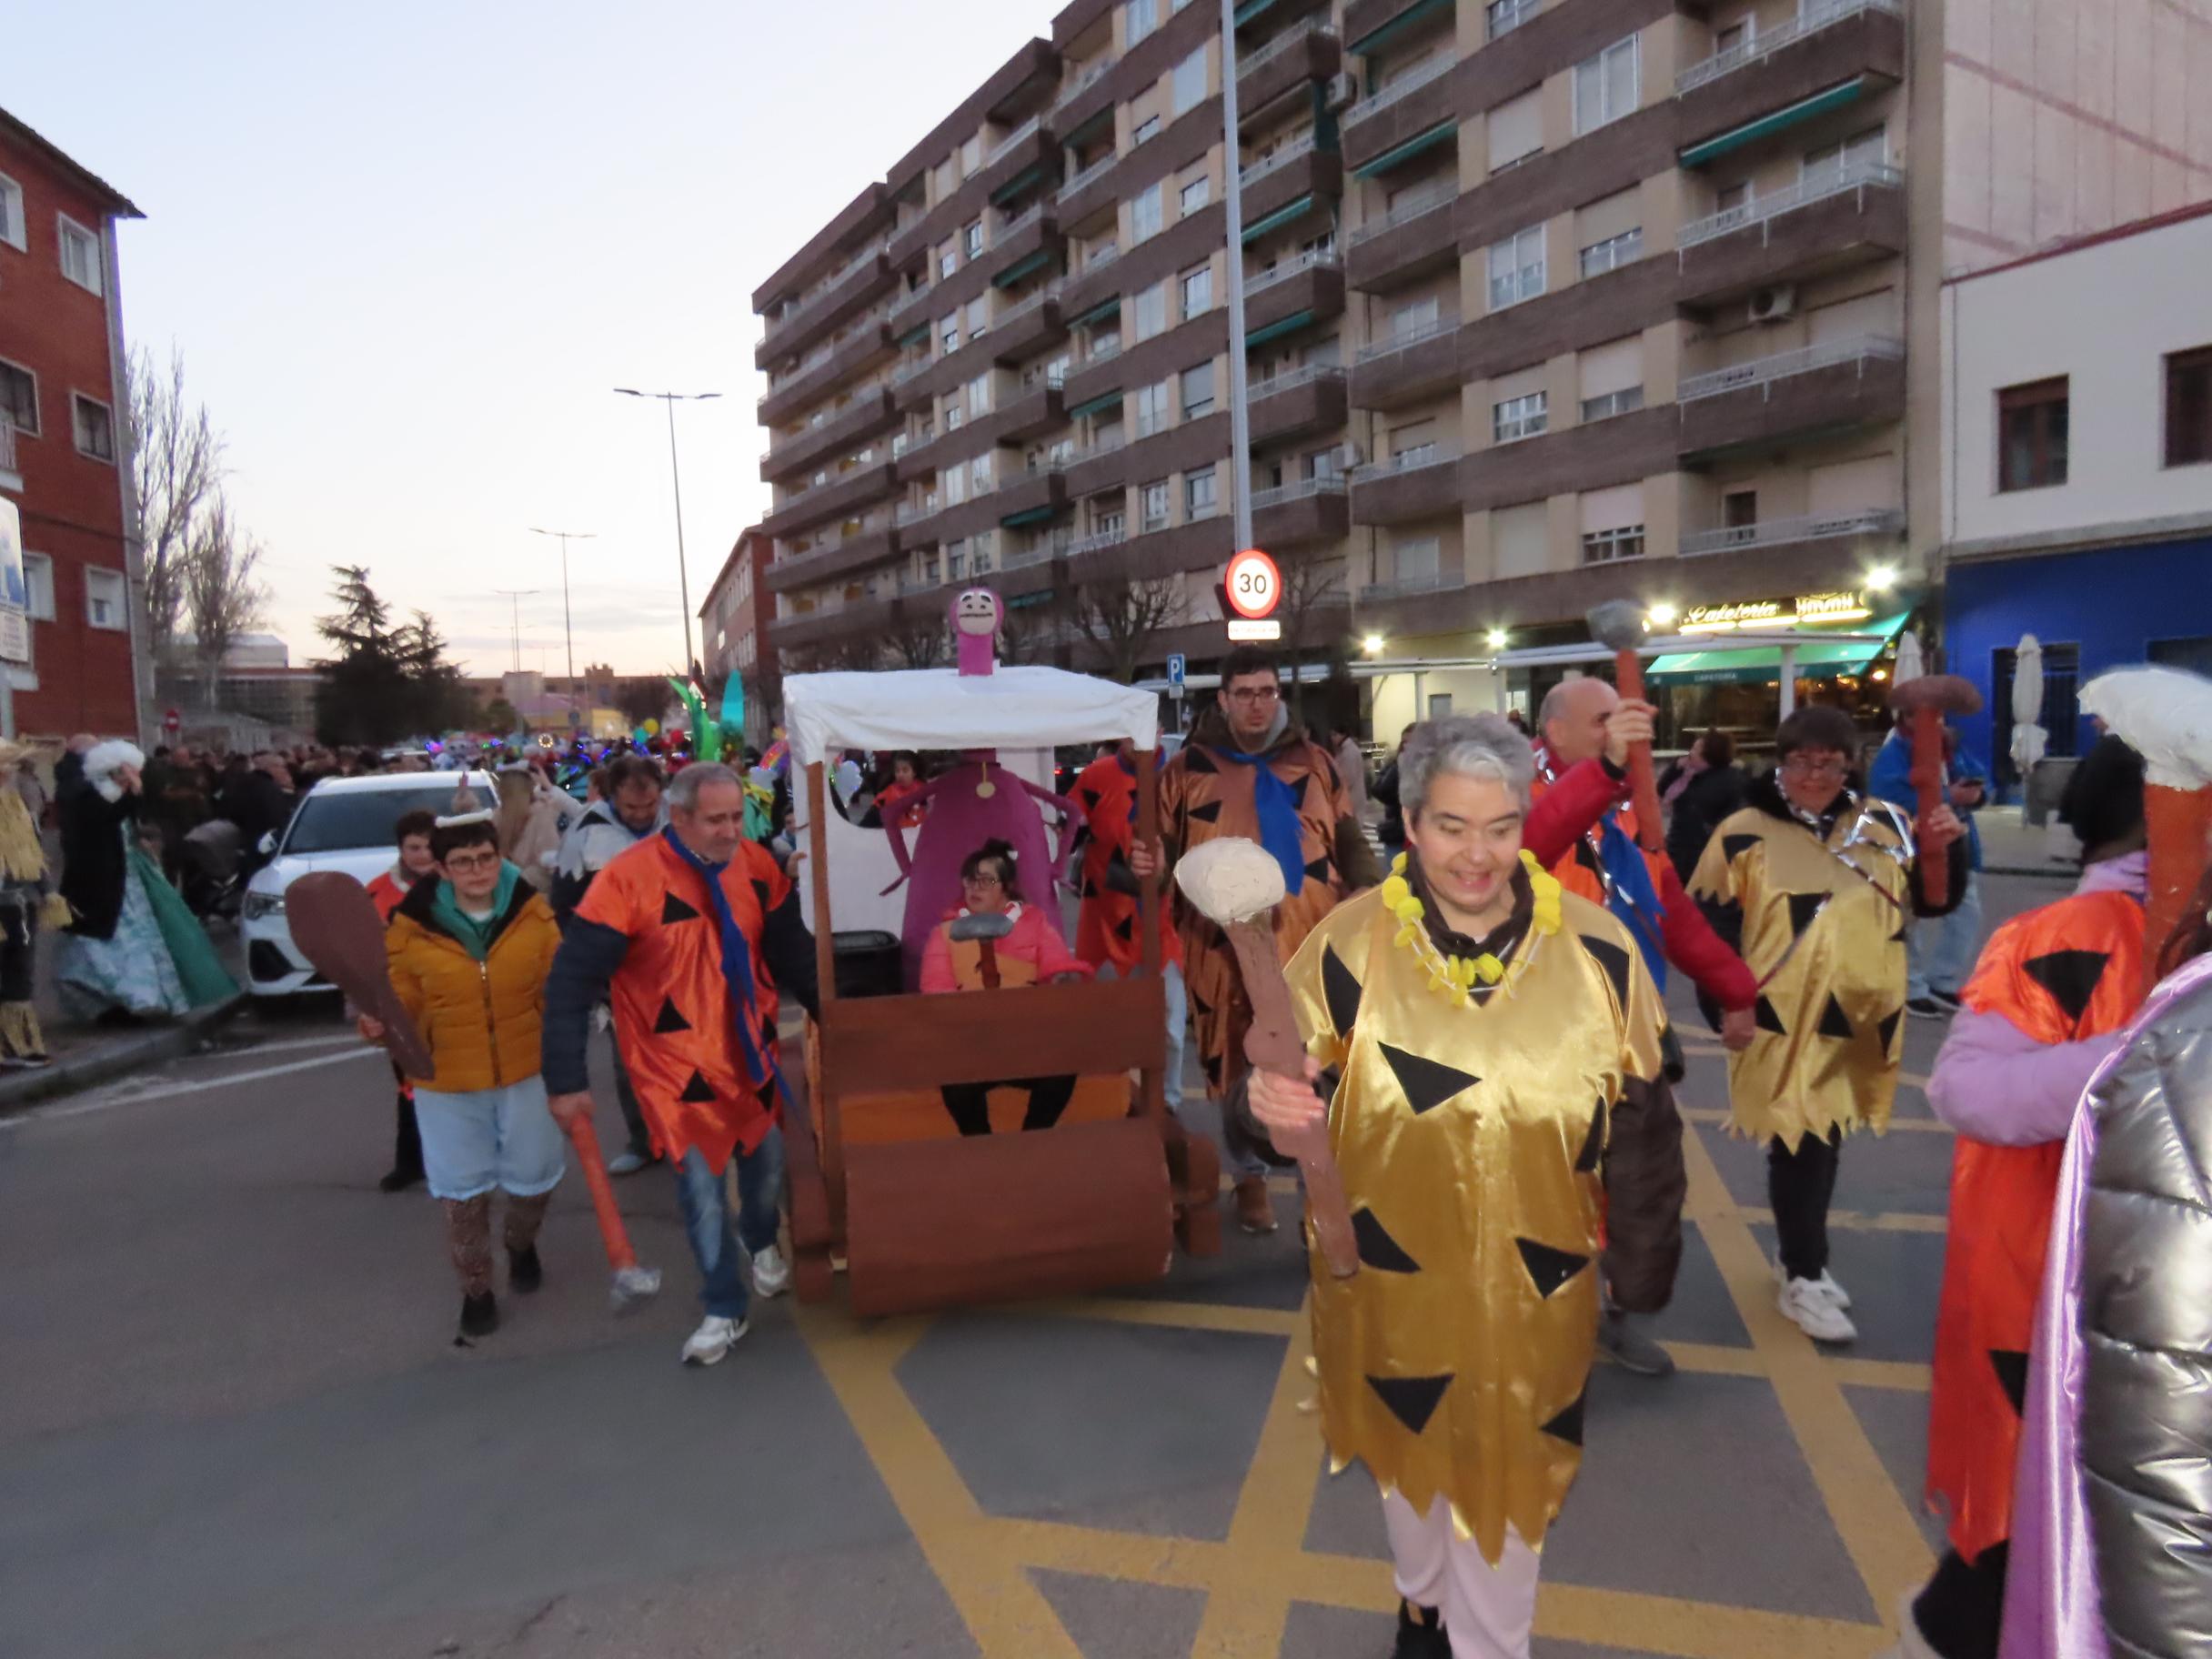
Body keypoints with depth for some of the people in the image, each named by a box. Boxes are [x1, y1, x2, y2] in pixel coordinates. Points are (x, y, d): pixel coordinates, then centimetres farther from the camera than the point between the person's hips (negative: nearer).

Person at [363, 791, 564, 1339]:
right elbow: (402, 1000, -4)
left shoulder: (531, 912, -7)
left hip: (525, 1070, 1)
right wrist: (379, 1023, -25)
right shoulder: (412, 925, -10)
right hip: (447, 1080, -1)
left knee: (534, 1175, 15)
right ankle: (476, 1288, 31)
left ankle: (521, 1244, 48)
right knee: (462, 1188, 10)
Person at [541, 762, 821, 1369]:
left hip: (751, 1051, 4)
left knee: (768, 1163, 17)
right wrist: (567, 1081, -18)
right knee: (701, 1185, 1)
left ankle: (760, 1241, 50)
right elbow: (571, 983, -18)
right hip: (675, 1060, -4)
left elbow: (793, 954, 6)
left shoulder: (757, 867, -6)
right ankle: (724, 1310, 23)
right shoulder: (629, 879, -21)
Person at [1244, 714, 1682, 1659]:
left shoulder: (1597, 951, -11)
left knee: (1503, 1474, 17)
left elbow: (1637, 1121, -1)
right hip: (1390, 1278, 1)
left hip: (1531, 1289, 0)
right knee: (1409, 1452, 24)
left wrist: (1644, 1263, 2)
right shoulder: (1348, 945, -14)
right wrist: (1276, 1108, -32)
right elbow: (1299, 1099, -9)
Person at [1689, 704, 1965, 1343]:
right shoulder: (1744, 835, -10)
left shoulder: (1881, 824, 4)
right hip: (1785, 1025, -5)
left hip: (1859, 1021, 6)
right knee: (1799, 1145, 0)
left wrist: (1946, 851, -7)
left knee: (1826, 1140, 18)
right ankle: (1803, 1278, 16)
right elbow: (1708, 926, -9)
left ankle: (1800, 1258, 36)